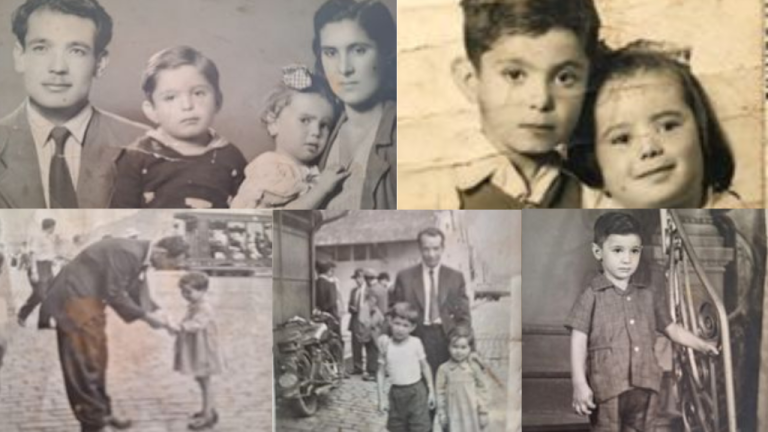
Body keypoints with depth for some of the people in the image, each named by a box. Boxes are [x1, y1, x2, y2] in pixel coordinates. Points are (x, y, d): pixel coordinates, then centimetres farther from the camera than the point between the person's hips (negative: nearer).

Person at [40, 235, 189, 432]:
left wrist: (155, 312, -5)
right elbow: (114, 294, -23)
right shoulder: (128, 253, -27)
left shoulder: (140, 256, 2)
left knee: (97, 357, 15)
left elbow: (138, 292, 10)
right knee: (85, 362, -4)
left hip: (89, 298, 10)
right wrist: (145, 316, -16)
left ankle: (101, 412, 26)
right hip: (75, 297, -10)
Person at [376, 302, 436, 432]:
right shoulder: (386, 345, -4)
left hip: (415, 392, -2)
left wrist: (431, 391, 2)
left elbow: (425, 366, 0)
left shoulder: (415, 343, -8)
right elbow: (381, 372, 0)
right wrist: (381, 398, -1)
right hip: (396, 392, 2)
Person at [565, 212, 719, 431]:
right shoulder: (592, 296, -6)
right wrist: (580, 384, -14)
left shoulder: (651, 294, 8)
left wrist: (703, 345, 11)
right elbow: (579, 341, -8)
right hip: (607, 386, -4)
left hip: (644, 386, 4)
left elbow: (671, 328, 20)